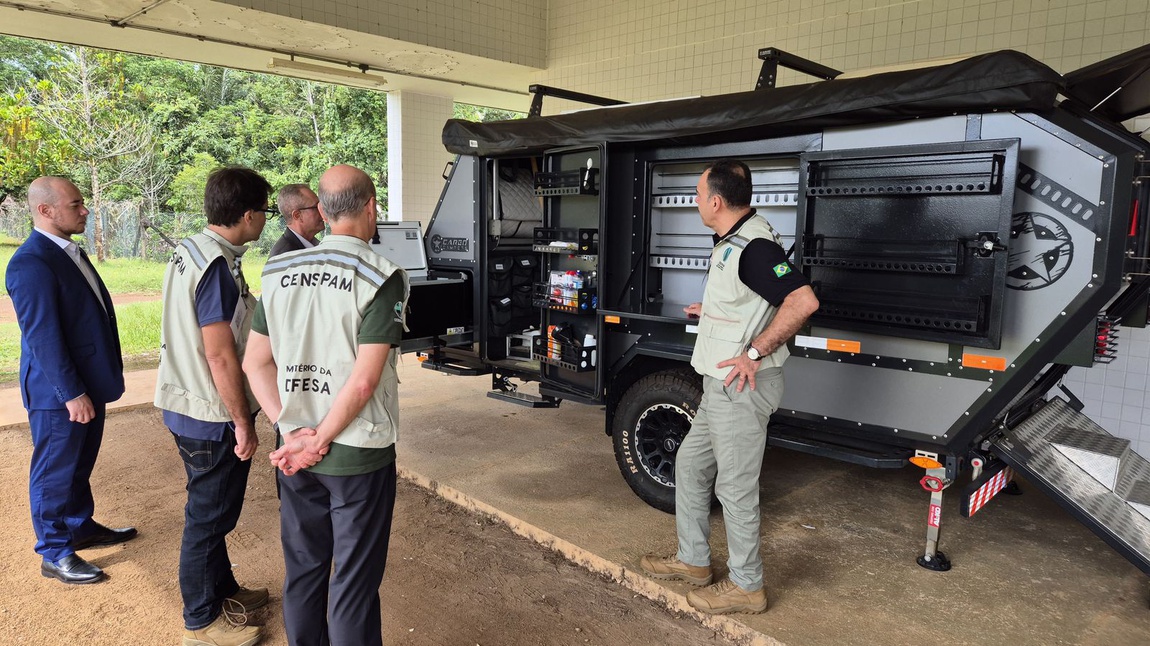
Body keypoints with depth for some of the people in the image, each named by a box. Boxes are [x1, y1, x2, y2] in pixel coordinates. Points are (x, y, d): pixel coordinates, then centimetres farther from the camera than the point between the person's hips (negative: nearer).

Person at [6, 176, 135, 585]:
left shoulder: (69, 251, 9)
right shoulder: (31, 263, -21)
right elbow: (42, 336, -23)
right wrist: (72, 394, -22)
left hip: (88, 382, 9)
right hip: (58, 392, -9)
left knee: (80, 464, 23)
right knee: (55, 473, 6)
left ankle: (81, 527, 40)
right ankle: (54, 555, 21)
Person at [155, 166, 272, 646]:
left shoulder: (188, 252, 7)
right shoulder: (217, 267, -24)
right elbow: (220, 356, -25)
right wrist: (243, 422, -16)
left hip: (186, 406, 10)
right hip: (212, 415, -10)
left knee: (212, 510, 22)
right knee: (208, 517, 6)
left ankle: (223, 590, 40)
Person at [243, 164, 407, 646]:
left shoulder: (279, 273, 2)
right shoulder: (381, 277, -16)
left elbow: (255, 363, 3)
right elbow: (364, 380, -21)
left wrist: (294, 432, -2)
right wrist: (320, 443, -11)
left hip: (295, 453, 6)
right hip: (359, 454, -5)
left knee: (303, 569, 20)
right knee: (354, 580, 9)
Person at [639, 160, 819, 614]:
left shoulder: (754, 246, -21)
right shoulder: (732, 241, 12)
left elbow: (802, 301, -30)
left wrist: (754, 353, -26)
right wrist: (711, 311, 24)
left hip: (742, 386, -11)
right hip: (722, 386, 11)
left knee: (735, 486, 1)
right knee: (690, 465, 18)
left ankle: (746, 586, 18)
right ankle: (693, 561, 33)